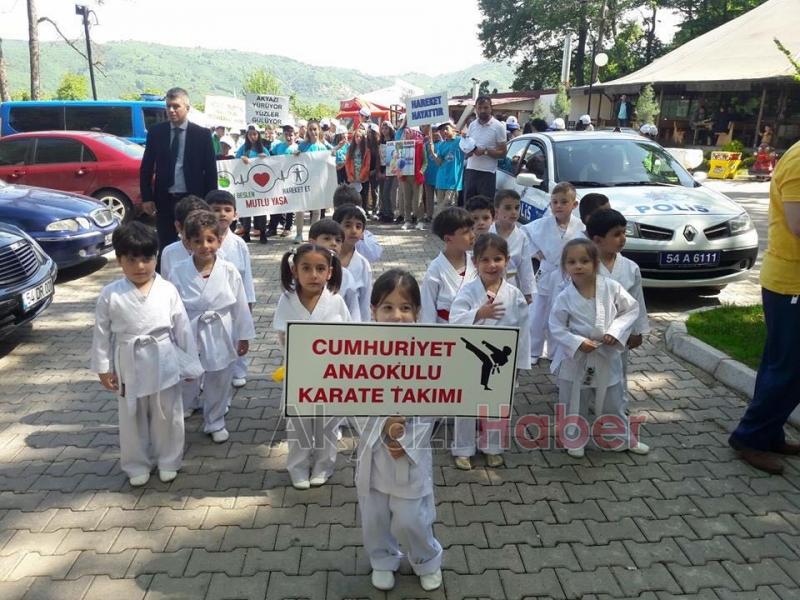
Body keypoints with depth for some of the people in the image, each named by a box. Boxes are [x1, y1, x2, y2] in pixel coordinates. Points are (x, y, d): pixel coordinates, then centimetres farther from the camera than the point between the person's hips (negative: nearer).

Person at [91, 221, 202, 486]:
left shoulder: (167, 290, -9)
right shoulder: (110, 295, -8)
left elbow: (182, 328, -4)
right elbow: (102, 333, -1)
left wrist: (190, 363, -1)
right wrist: (103, 368, -1)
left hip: (164, 365, 0)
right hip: (129, 367, 1)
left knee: (167, 417, 14)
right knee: (132, 420, 15)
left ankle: (168, 462, 33)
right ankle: (137, 465, 34)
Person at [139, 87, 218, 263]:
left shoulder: (202, 134, -1)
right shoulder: (156, 132, 4)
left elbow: (210, 170, 0)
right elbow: (146, 167, 8)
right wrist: (147, 198, 1)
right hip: (164, 199, 1)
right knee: (165, 247, 6)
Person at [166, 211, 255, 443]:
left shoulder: (229, 271, -11)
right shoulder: (178, 272, -11)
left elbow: (240, 305, -3)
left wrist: (244, 336, 1)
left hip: (220, 337, 1)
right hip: (190, 337, -1)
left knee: (219, 385, 17)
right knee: (185, 384, 11)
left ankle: (215, 424, 38)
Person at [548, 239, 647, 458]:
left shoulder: (612, 288, -11)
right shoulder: (565, 298, -15)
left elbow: (632, 309, -1)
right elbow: (556, 328, -9)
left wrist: (616, 331, -14)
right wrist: (578, 343, -22)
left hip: (607, 357, 1)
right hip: (576, 360, -1)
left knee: (613, 403, 17)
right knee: (574, 405, 12)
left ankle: (623, 439, 38)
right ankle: (575, 440, 34)